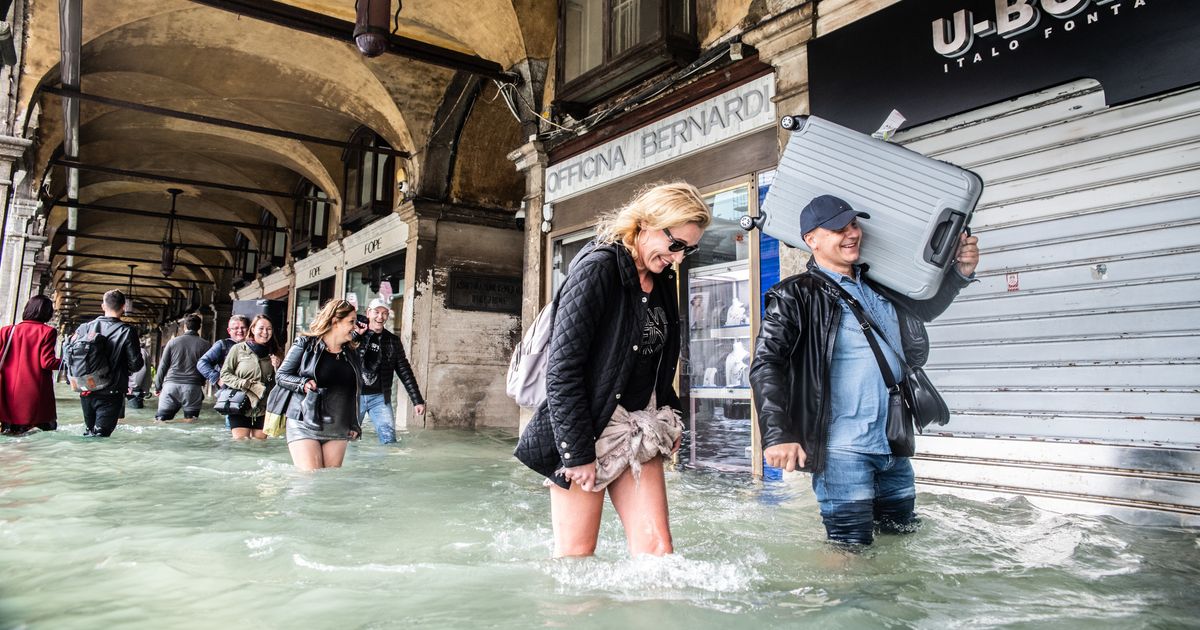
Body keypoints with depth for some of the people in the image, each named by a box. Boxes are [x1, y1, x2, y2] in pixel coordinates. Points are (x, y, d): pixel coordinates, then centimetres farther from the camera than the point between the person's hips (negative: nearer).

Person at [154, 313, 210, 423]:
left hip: (171, 384, 1)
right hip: (192, 386, -1)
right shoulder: (204, 345, 2)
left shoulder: (173, 342, 7)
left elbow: (163, 366, 8)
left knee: (161, 418, 6)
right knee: (190, 418, 4)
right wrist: (202, 383, 18)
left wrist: (157, 386, 15)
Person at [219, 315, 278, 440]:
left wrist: (277, 368, -8)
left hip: (263, 409, 3)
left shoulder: (272, 354, 7)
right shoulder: (238, 349, -3)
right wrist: (248, 384, -13)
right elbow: (225, 373, -2)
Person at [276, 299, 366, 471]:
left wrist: (354, 424, 9)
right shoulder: (305, 344, -1)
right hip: (304, 425, -4)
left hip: (338, 430, 5)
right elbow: (282, 375, -1)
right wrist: (303, 383, -17)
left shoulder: (352, 354, 11)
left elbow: (356, 392, 13)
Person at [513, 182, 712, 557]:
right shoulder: (597, 269, -14)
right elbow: (562, 368, -18)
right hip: (588, 432, -7)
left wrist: (668, 419, 10)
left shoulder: (662, 281, 10)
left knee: (656, 549, 1)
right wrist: (577, 452, -18)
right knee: (576, 554, 3)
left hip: (639, 433, 7)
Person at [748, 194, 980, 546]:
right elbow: (766, 364, -16)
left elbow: (924, 308, 31)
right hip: (842, 450, -7)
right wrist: (778, 435, -27)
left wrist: (960, 272, 12)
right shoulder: (797, 296, -7)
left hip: (895, 447, 7)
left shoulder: (879, 287, 12)